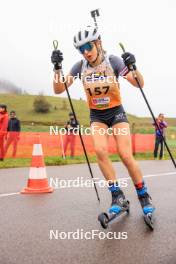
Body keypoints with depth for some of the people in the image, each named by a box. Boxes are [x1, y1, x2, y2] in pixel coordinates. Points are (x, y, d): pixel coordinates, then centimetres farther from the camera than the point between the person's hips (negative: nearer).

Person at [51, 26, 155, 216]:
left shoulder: (113, 61, -13)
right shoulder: (80, 66, -6)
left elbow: (139, 84, -17)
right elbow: (58, 89, -9)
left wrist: (132, 67, -36)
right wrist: (57, 67, -23)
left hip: (116, 112, -2)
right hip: (96, 116, 2)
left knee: (125, 155, -14)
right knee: (100, 150, -23)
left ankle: (144, 196, 6)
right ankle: (117, 195, -9)